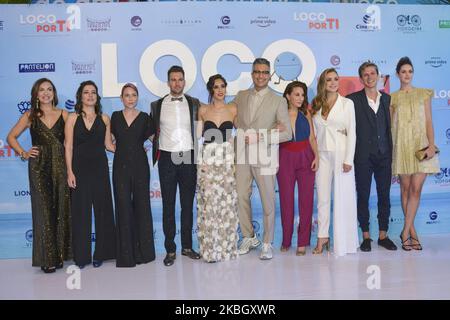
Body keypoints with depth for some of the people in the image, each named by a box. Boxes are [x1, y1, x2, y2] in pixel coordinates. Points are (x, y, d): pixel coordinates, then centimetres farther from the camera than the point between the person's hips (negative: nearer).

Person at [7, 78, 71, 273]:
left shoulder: (63, 115, 6)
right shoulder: (30, 116, 5)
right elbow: (11, 137, 12)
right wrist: (23, 153, -1)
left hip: (60, 166, 1)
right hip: (39, 167, -1)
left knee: (61, 209, 4)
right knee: (43, 210, 1)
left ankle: (60, 254, 18)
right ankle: (47, 258, 9)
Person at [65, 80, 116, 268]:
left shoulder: (104, 119, 7)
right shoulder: (73, 118, 3)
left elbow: (109, 145, 8)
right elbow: (68, 147, -1)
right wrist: (70, 172, -7)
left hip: (99, 168, 1)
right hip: (80, 168, -1)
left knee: (102, 209, 4)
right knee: (80, 210, 3)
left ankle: (101, 253, 16)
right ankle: (81, 255, 14)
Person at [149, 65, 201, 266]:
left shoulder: (194, 103, 6)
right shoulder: (157, 105, 5)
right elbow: (152, 131, 15)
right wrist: (158, 144, 7)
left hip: (188, 158, 1)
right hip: (167, 159, -1)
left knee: (188, 204, 8)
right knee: (168, 205, 3)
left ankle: (187, 246, 20)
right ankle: (170, 249, 12)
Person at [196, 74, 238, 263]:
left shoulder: (233, 109, 5)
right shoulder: (203, 110, 6)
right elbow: (198, 137, 8)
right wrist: (199, 162, -2)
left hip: (227, 159, 0)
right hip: (207, 159, 0)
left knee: (227, 204, 3)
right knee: (209, 203, -1)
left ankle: (226, 247, 16)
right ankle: (210, 249, 9)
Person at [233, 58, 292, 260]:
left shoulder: (278, 101, 0)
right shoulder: (240, 97, 10)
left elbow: (287, 134, -4)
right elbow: (234, 121, 14)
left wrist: (260, 138, -16)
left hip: (264, 157, -3)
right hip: (242, 156, 3)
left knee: (268, 201, 3)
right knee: (241, 198, 7)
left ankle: (267, 244, 17)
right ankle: (249, 238, 26)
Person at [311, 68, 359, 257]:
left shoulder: (347, 103, 2)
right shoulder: (316, 105, 11)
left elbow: (351, 133, -3)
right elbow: (313, 133, 11)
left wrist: (348, 160, -10)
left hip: (341, 154, -3)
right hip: (322, 155, 3)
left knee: (343, 197, 0)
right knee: (322, 198, 4)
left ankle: (343, 241, 9)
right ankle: (322, 237, 12)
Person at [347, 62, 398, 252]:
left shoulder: (387, 99, 10)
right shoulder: (353, 99, -2)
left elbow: (388, 126, 10)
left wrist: (390, 151, 5)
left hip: (384, 155, 3)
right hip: (363, 156, -3)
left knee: (384, 196, 8)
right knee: (363, 196, 4)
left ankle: (383, 235, 19)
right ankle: (366, 236, 15)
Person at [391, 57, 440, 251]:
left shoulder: (423, 94, 8)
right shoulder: (392, 98, 6)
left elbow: (429, 122, 4)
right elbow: (390, 125, 6)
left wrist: (431, 145, -7)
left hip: (421, 145, 0)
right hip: (402, 146, 0)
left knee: (416, 189, -7)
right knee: (405, 188, 3)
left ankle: (405, 231, 0)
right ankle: (412, 231, 14)